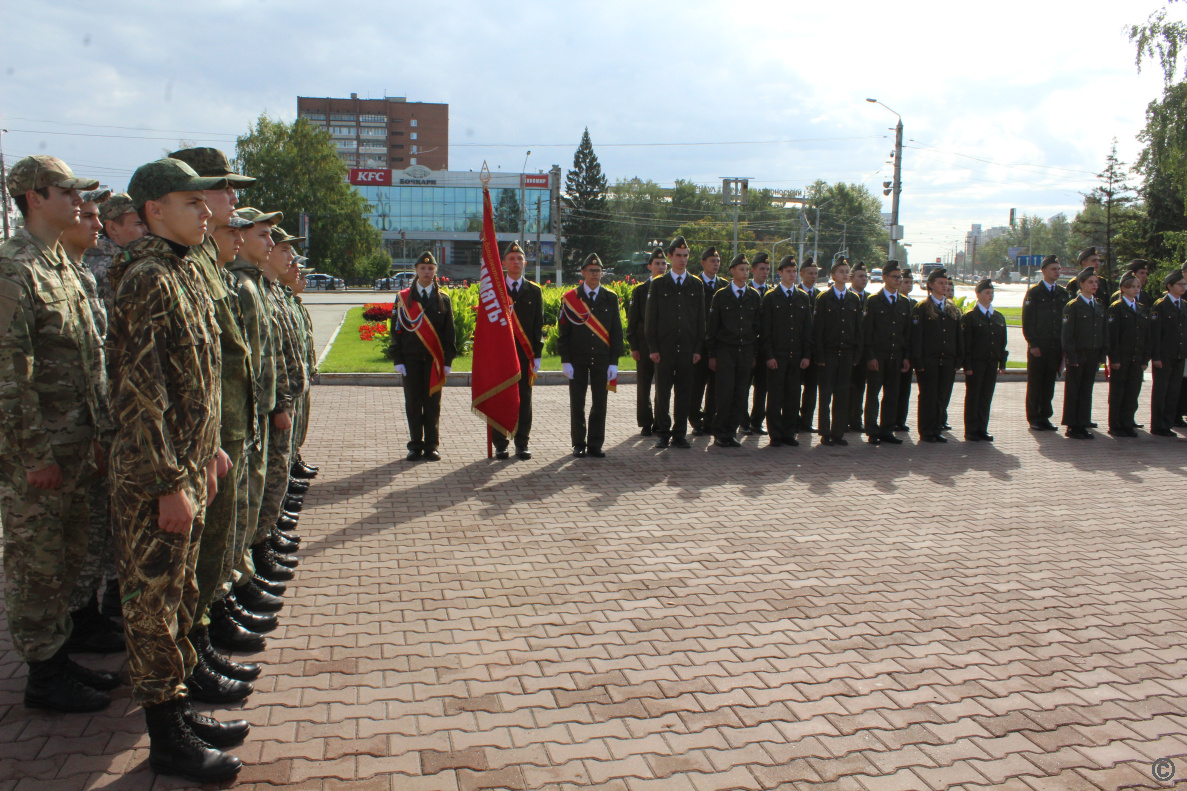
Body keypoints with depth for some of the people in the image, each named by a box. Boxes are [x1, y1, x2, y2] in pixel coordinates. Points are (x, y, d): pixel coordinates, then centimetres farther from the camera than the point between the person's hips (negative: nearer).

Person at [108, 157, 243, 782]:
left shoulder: (183, 271, 13)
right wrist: (169, 485, -21)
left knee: (178, 595, 17)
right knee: (154, 602, 2)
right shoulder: (148, 279, -16)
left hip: (187, 466, 9)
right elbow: (141, 391, -21)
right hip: (156, 478, -9)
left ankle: (178, 711, 31)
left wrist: (207, 450, 20)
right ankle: (167, 740, 15)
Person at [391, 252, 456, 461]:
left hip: (434, 359, 0)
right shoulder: (403, 297, 5)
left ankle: (431, 446, 12)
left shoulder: (443, 299, 7)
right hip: (411, 359, 0)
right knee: (413, 403, 4)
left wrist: (447, 361, -1)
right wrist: (398, 359, -3)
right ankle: (415, 446, 13)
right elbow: (396, 329, 4)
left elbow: (449, 332, 6)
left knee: (432, 403, 3)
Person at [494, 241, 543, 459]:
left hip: (524, 353, 1)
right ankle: (500, 445, 10)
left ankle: (522, 444, 12)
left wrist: (537, 355, -1)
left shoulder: (534, 291, 8)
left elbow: (538, 325, 6)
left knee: (524, 400, 4)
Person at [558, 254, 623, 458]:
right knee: (577, 403, 4)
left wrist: (614, 362, -1)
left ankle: (595, 445, 13)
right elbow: (563, 332, 1)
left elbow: (616, 332, 5)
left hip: (602, 360, 1)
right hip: (577, 360, -1)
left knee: (600, 403, 3)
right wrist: (565, 361, -6)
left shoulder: (611, 298, 6)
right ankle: (579, 444, 15)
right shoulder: (570, 298, 2)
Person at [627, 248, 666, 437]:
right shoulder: (640, 290, 4)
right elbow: (632, 320, 4)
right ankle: (646, 423, 13)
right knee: (643, 386, 4)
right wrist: (633, 346, -3)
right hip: (645, 345, 0)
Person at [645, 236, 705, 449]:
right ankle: (663, 433, 12)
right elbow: (650, 319, 3)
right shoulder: (658, 284, 4)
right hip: (664, 349, -2)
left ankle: (679, 435, 13)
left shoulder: (697, 285, 10)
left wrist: (698, 349, 2)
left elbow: (700, 319, 9)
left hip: (688, 349, 2)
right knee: (662, 393, 0)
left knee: (684, 394, 4)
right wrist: (652, 348, -4)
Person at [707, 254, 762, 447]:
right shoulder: (721, 295, 1)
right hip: (725, 351, -3)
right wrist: (712, 354, -1)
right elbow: (711, 326, 2)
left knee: (740, 395, 3)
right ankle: (720, 433, 4)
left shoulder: (755, 297, 9)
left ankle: (732, 432, 12)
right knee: (725, 393, -8)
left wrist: (755, 353, 8)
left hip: (746, 352, 3)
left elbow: (757, 327, 12)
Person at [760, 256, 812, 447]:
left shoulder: (803, 298, 13)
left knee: (793, 396, 6)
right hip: (776, 355, -3)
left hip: (796, 356, 3)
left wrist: (807, 355, 4)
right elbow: (764, 330, -2)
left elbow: (808, 329, 12)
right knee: (775, 396, -1)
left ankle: (789, 433, 14)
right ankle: (775, 435, 6)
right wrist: (768, 355, -10)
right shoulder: (770, 297, 2)